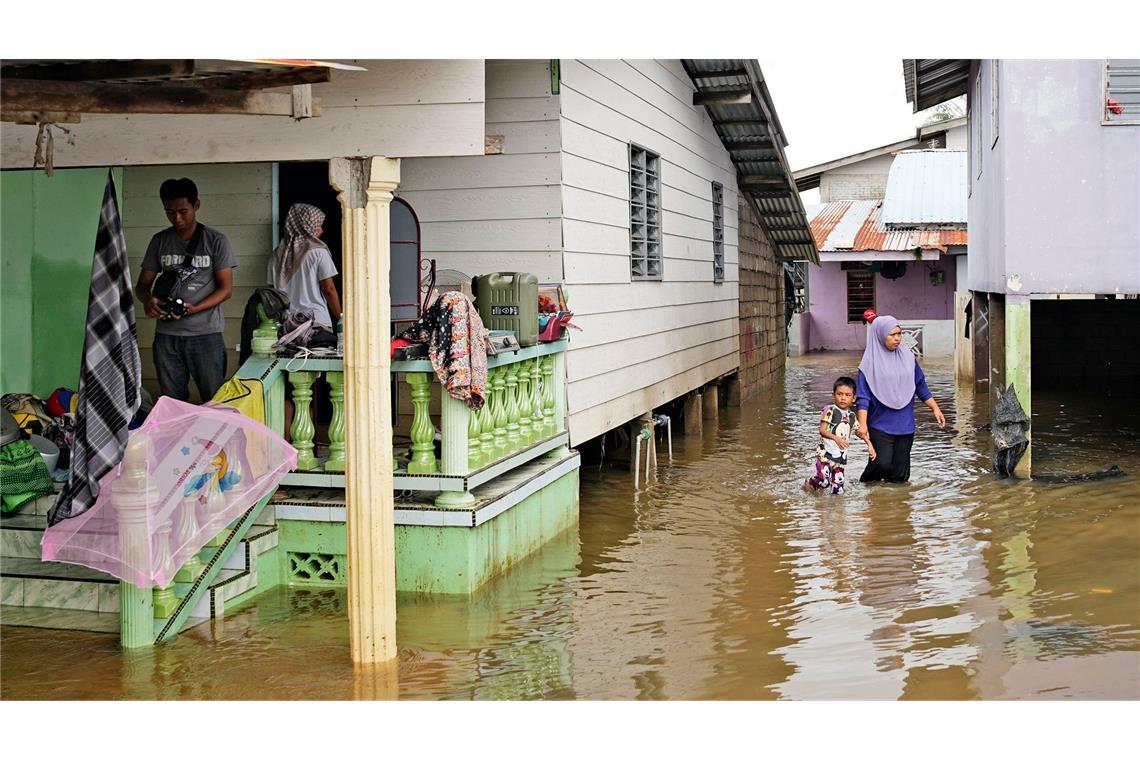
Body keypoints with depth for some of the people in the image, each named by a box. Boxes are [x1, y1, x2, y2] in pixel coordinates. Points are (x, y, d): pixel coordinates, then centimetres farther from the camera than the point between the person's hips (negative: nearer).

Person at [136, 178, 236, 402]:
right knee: (171, 402, 5)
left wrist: (193, 309, -18)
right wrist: (147, 300, -13)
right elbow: (142, 284, 12)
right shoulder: (160, 241, 10)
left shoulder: (216, 241, -1)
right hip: (166, 335, 3)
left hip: (205, 333, -3)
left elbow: (226, 288, -2)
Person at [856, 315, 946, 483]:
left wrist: (935, 408, 8)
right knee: (883, 463, -15)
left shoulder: (908, 357, 7)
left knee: (899, 472, 3)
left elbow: (921, 386, 15)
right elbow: (862, 396, -9)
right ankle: (866, 485, 11)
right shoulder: (870, 362, -6)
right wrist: (862, 424, -19)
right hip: (880, 424, -4)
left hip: (905, 424, 4)